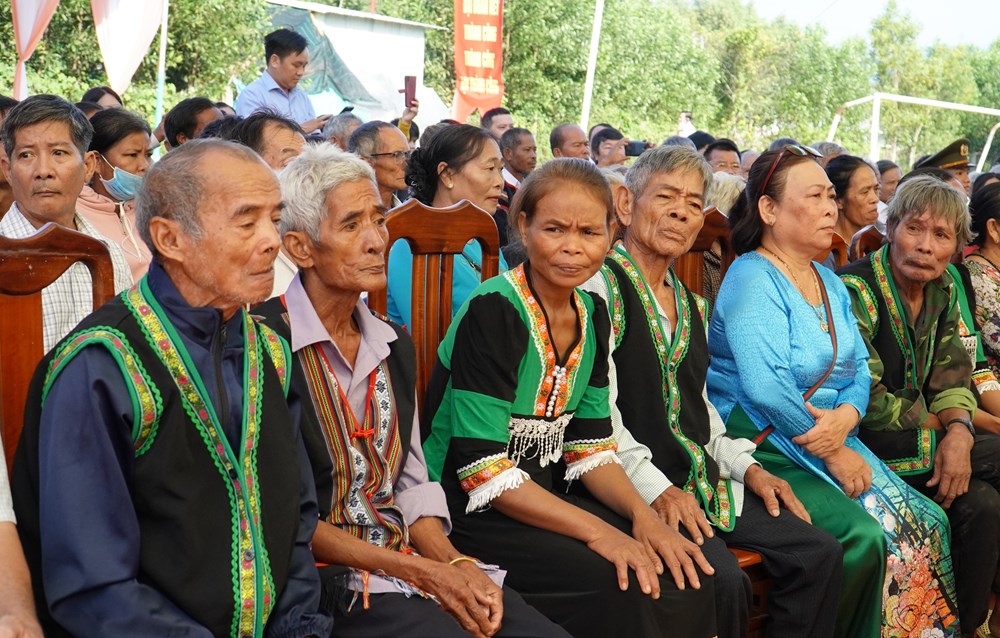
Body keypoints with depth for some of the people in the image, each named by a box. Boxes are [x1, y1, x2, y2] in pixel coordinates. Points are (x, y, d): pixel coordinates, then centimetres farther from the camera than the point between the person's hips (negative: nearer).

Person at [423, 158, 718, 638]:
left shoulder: (592, 315, 4)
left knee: (688, 578, -8)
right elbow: (482, 470, -23)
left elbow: (590, 446, 8)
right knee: (620, 586, -24)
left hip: (543, 497, 7)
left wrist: (642, 515, -9)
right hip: (466, 509, -7)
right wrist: (595, 530, -26)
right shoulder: (493, 312, -19)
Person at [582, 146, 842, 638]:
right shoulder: (600, 288, -7)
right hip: (636, 487, -8)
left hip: (704, 481, 8)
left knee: (820, 554, -1)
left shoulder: (691, 306, 19)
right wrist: (655, 489, -22)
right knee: (722, 579, -28)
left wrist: (746, 466, 10)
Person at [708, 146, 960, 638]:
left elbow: (859, 368, 12)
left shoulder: (830, 284, 15)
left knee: (928, 523, -5)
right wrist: (834, 454, -16)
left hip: (834, 442, 8)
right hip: (767, 448, -8)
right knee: (863, 535, -24)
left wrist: (847, 417, -12)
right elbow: (766, 387, -24)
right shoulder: (753, 278, -13)